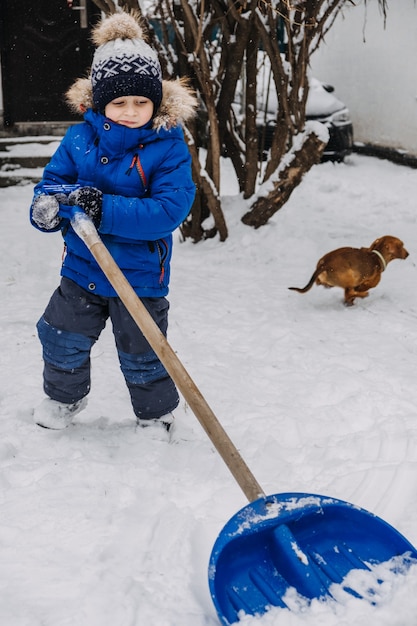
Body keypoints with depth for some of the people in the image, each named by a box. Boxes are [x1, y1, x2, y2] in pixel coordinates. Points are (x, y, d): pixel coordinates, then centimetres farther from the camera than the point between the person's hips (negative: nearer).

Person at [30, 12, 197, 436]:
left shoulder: (168, 148, -16)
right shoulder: (79, 139, -4)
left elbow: (168, 211, -26)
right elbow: (53, 181, 1)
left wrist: (105, 210, -35)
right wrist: (49, 202, -25)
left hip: (140, 273, -3)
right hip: (82, 267, 4)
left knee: (141, 356, 9)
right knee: (61, 338, 12)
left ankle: (157, 416, 36)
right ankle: (64, 397, 41)